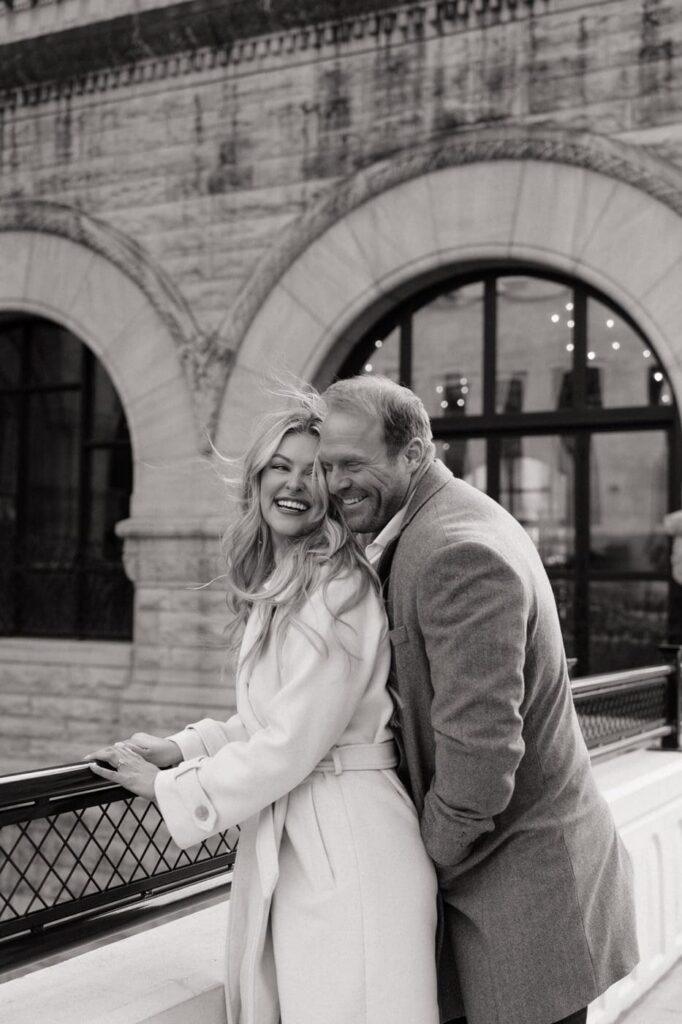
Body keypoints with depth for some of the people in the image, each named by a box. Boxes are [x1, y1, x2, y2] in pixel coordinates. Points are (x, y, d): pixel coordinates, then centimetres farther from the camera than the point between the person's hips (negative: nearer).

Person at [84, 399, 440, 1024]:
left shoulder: (340, 588, -16)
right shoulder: (276, 590, 13)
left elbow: (292, 744, -18)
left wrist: (171, 787, -8)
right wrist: (182, 747, 8)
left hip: (345, 847, -9)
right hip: (279, 846, 9)